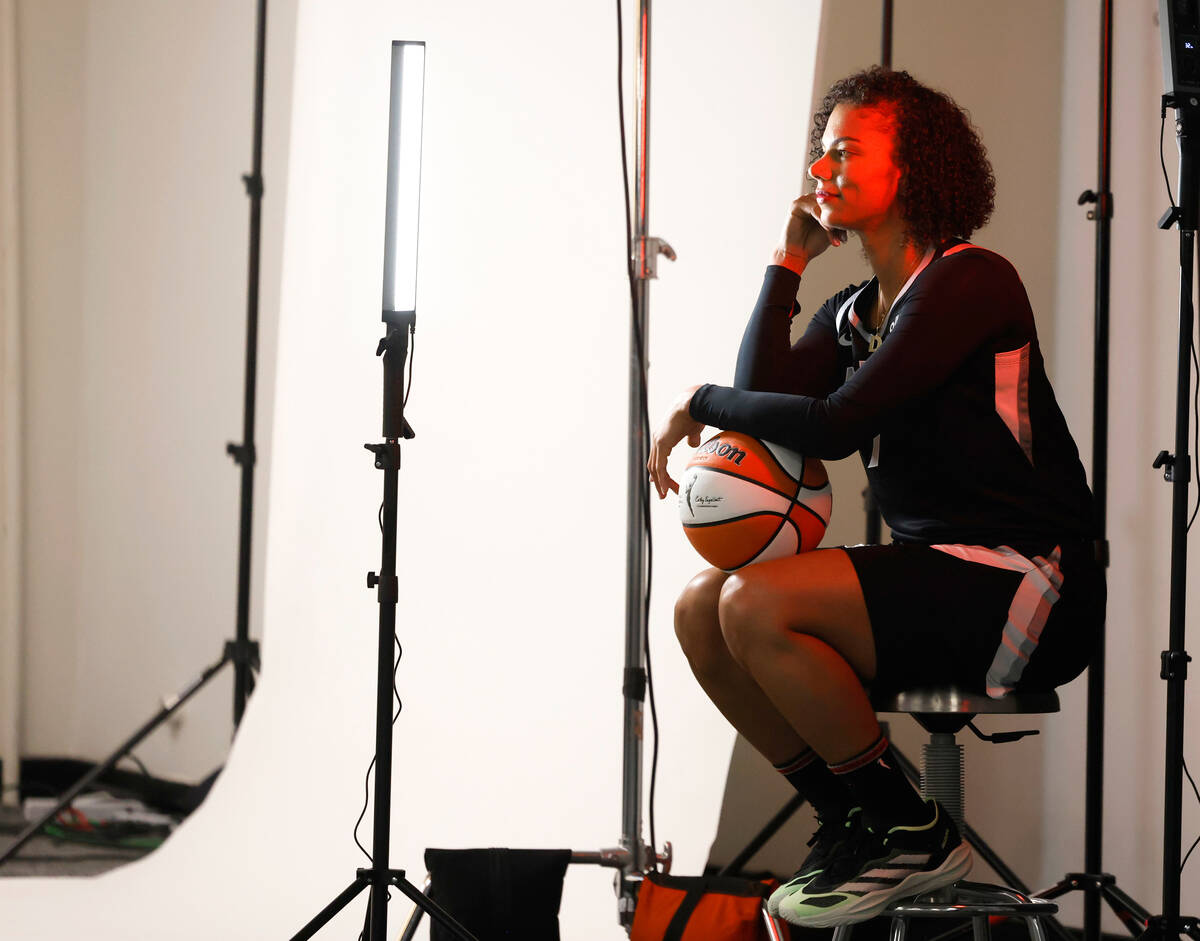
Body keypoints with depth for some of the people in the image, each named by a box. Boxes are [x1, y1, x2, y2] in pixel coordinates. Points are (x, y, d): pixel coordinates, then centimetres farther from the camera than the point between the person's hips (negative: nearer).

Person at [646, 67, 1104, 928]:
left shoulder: (970, 281, -10)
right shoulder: (854, 313, 17)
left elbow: (836, 425, -19)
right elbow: (766, 395, -1)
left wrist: (699, 402, -6)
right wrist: (789, 260, 7)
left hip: (1026, 584, -9)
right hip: (934, 579, 9)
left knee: (759, 605, -24)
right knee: (702, 611, -1)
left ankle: (911, 833, -9)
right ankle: (854, 823, 7)